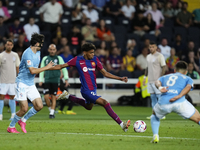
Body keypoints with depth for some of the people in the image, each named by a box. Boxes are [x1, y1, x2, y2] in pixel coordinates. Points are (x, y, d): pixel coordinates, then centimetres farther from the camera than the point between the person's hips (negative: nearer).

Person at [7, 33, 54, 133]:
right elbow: (32, 70, -27)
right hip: (22, 83, -8)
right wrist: (46, 67, -20)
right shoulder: (27, 53, -20)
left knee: (39, 106, -3)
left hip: (31, 84, 8)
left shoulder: (38, 52, 10)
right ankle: (11, 127, 8)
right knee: (24, 108, -12)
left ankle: (23, 120, 18)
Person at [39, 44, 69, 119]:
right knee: (46, 96, -8)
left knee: (54, 97, -3)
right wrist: (41, 80, 9)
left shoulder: (59, 58, 7)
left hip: (55, 81, -2)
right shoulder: (45, 59, 13)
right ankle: (50, 109, 14)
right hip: (47, 81, 2)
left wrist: (66, 79, -2)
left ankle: (52, 113, 3)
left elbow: (64, 69, 6)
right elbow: (41, 70, 17)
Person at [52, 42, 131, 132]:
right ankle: (121, 124, -21)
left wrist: (120, 78, -3)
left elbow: (105, 73, 5)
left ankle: (67, 96, 43)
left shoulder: (95, 60, 3)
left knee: (88, 107, 32)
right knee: (105, 103, -19)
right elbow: (62, 66, 1)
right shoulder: (78, 60, -9)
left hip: (93, 89, 8)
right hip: (87, 90, -8)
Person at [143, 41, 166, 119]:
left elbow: (164, 67, -10)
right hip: (150, 80, 8)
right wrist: (145, 77, 17)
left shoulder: (159, 56, -8)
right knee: (152, 97, 7)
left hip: (157, 80, -8)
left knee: (159, 96, -8)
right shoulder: (148, 56, 15)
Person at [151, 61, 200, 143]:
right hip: (179, 102, -3)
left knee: (155, 115, 36)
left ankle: (155, 136, 17)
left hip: (163, 102, 3)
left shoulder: (165, 77, 34)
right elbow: (188, 86, 2)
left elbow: (158, 82, 10)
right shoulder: (187, 78, 26)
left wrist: (160, 87, -10)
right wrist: (179, 96, -12)